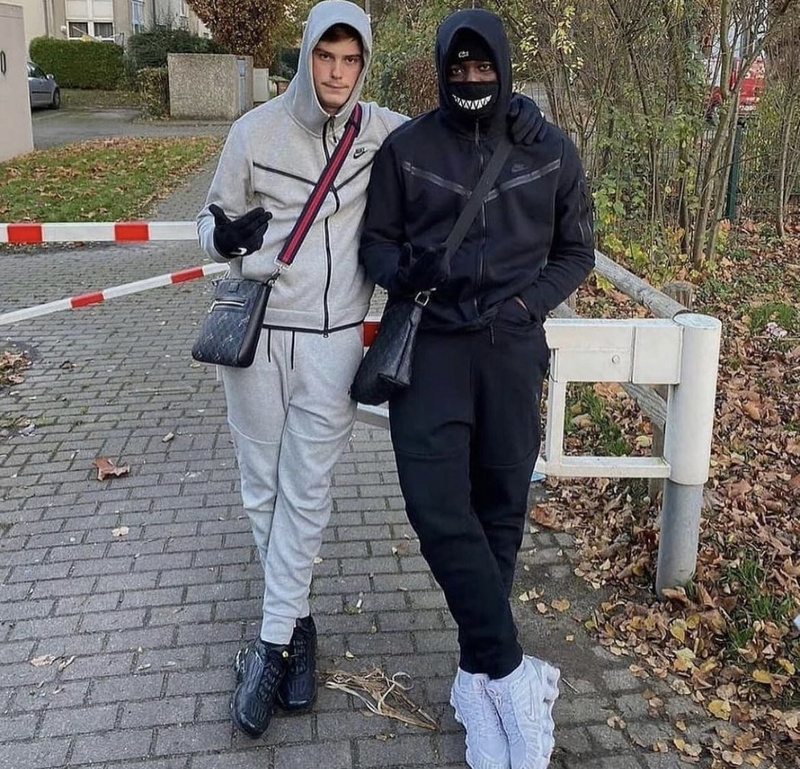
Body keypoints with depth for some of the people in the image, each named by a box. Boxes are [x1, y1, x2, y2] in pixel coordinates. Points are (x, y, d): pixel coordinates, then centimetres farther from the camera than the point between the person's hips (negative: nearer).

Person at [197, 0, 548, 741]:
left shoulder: (382, 130, -1)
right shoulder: (256, 129, -3)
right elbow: (210, 219, 5)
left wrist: (514, 113, -8)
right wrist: (225, 236, -20)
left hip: (334, 342, 0)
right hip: (258, 334, 1)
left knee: (306, 493, 4)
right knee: (261, 488, 10)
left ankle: (273, 641, 18)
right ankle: (295, 622, 31)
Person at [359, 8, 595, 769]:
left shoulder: (550, 151, 5)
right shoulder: (404, 148, 3)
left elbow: (575, 251, 12)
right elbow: (374, 241, 8)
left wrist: (526, 305, -4)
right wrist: (404, 270, -14)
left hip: (511, 350, 1)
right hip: (429, 345, -1)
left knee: (499, 507, 5)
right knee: (437, 506, -14)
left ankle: (479, 672, 22)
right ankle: (511, 674, 0)